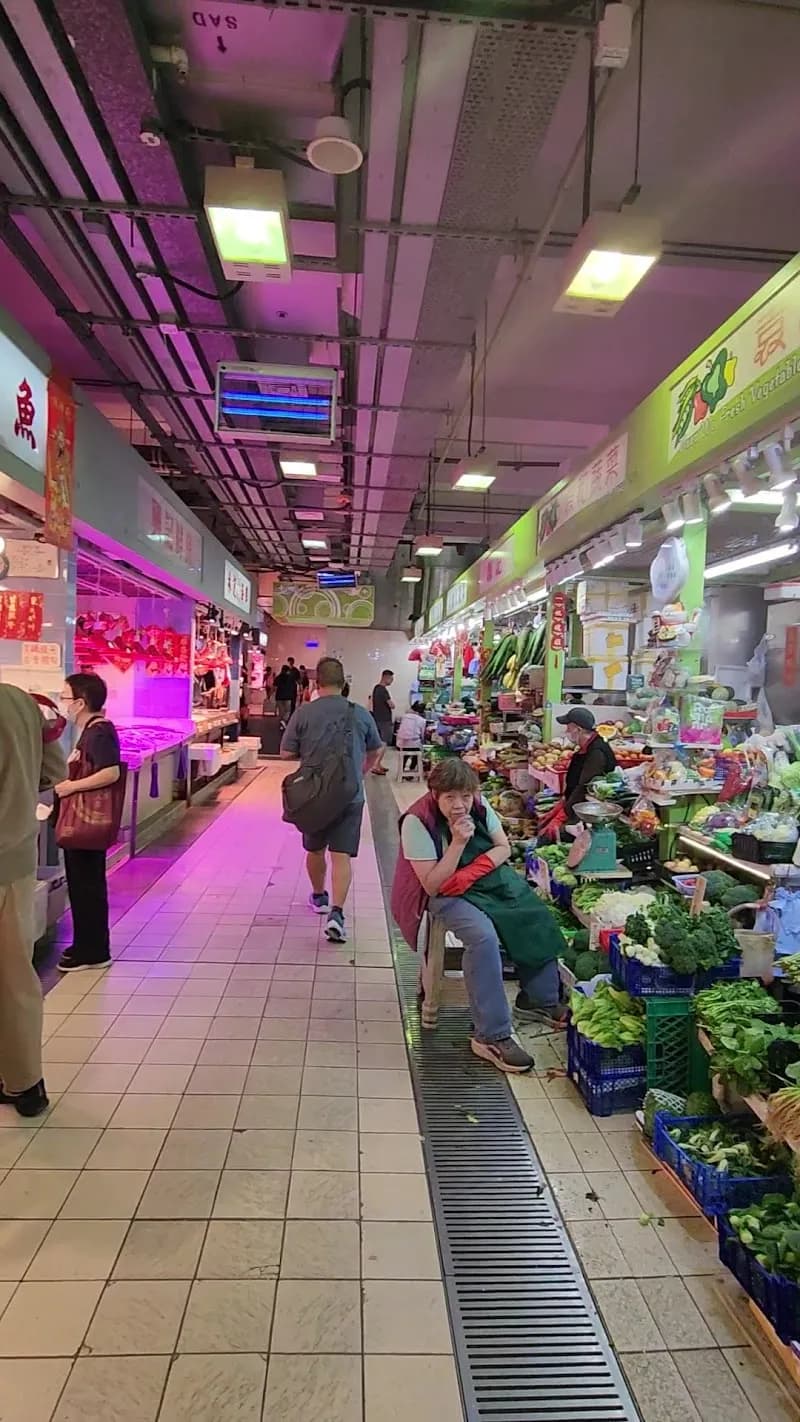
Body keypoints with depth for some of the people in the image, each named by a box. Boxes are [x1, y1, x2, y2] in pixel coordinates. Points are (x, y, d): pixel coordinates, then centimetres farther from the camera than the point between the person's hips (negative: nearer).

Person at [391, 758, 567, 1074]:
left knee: (538, 920, -8)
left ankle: (539, 999, 14)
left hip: (489, 879, 6)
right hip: (445, 894, -6)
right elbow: (433, 885, -23)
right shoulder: (417, 822, -23)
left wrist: (467, 875, -17)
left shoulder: (479, 805, -7)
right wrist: (458, 841, -32)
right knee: (483, 936, -31)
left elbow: (504, 849, -2)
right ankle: (491, 1036, -21)